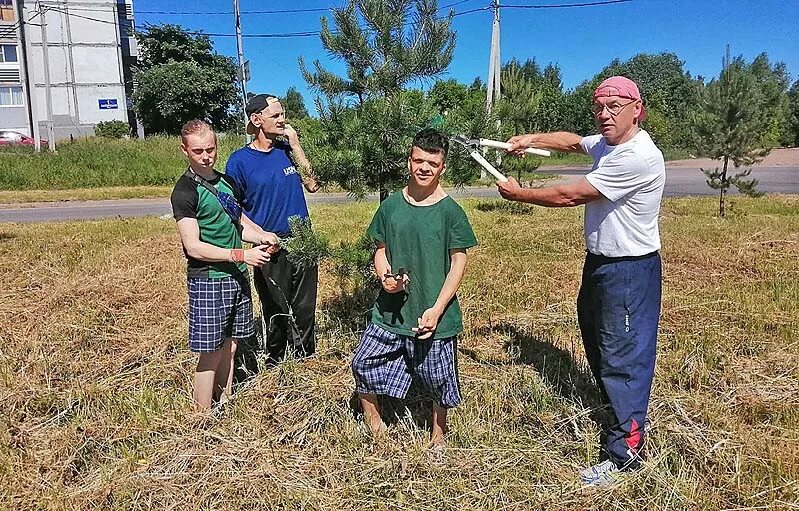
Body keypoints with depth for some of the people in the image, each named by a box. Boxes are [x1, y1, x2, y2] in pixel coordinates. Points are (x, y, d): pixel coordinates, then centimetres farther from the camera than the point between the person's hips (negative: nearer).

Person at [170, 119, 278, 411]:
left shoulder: (223, 181, 10)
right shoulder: (185, 191, -13)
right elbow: (193, 247, -18)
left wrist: (259, 235, 1)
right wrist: (240, 255, -20)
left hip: (236, 277, 7)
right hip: (208, 281, -7)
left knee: (229, 345, 15)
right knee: (212, 352, 0)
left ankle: (226, 404, 30)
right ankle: (203, 418, 15)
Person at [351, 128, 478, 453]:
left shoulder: (450, 211, -9)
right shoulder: (391, 206, 1)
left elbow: (459, 262, -7)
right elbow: (381, 251, 9)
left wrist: (437, 309, -14)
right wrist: (385, 276, -13)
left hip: (434, 314, -3)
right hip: (391, 310, 3)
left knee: (439, 382, 12)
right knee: (363, 365, 8)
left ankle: (439, 436, 41)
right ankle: (374, 428, 34)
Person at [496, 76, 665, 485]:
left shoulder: (638, 158, -26)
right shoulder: (605, 143, 4)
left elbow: (568, 195, -24)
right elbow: (571, 141, 26)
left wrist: (517, 194, -12)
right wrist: (532, 139, 10)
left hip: (629, 271, -10)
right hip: (599, 263, 10)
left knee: (622, 355, -4)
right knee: (596, 341, 22)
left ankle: (625, 451, 8)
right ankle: (616, 409, 43)